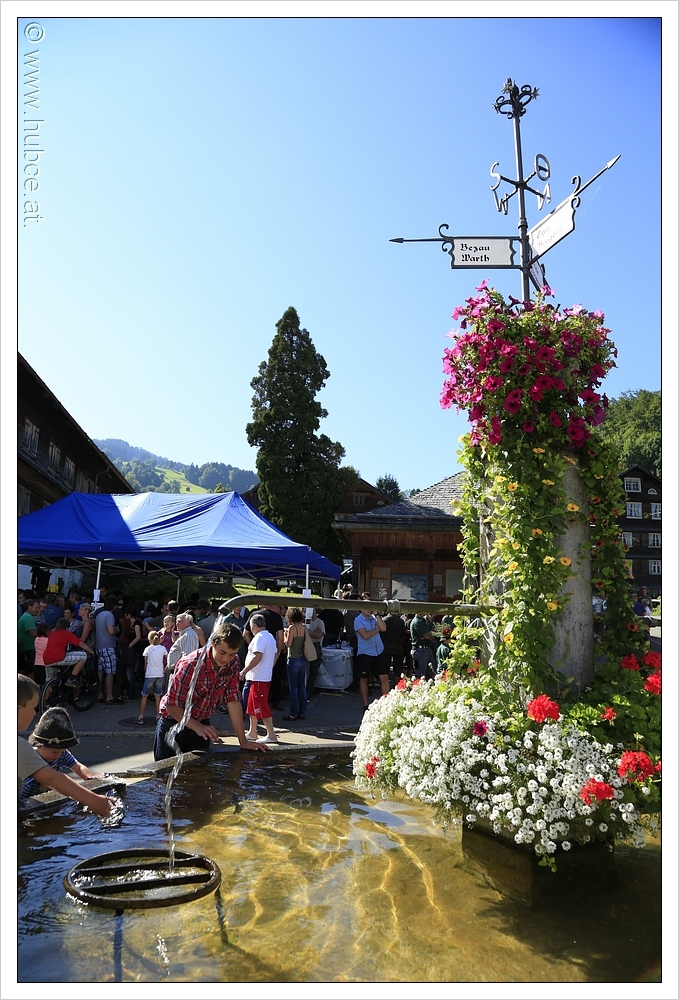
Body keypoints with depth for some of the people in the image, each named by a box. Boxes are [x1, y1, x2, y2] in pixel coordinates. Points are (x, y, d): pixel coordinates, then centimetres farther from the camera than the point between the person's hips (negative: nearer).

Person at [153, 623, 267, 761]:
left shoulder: (233, 664, -10)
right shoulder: (190, 665, -27)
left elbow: (233, 701, -8)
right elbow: (172, 705, -24)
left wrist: (243, 741, -11)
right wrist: (198, 727, -38)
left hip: (201, 725, 4)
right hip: (173, 724, -4)